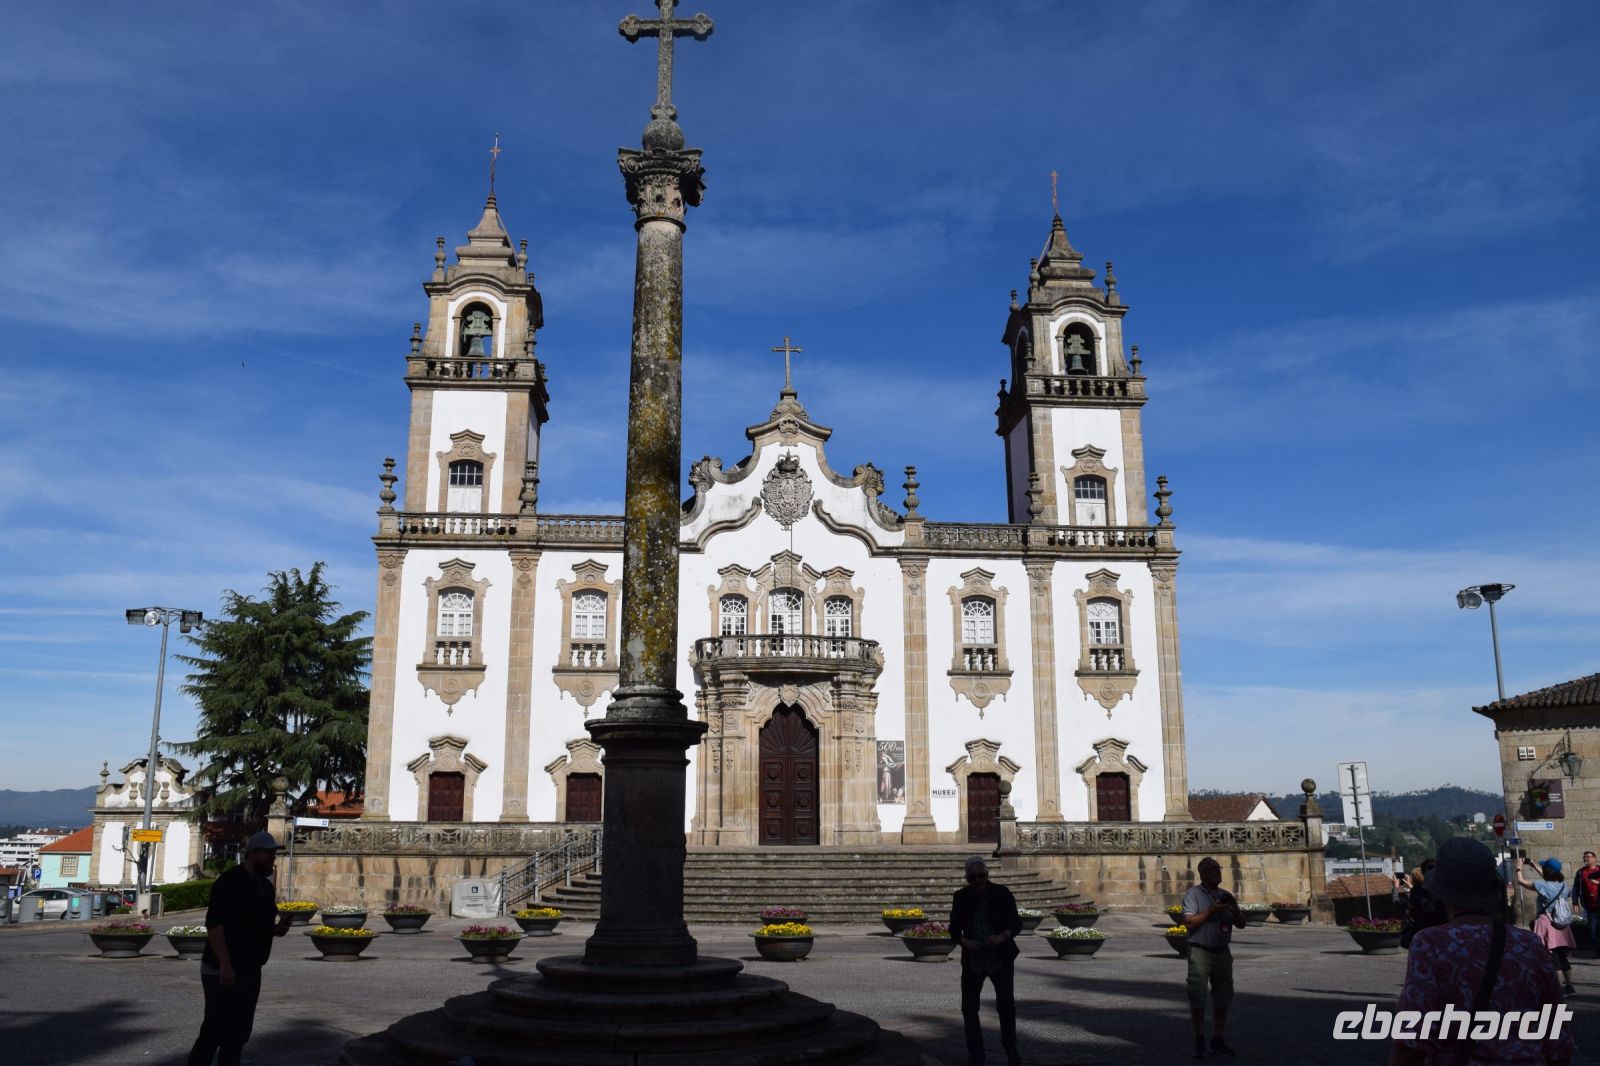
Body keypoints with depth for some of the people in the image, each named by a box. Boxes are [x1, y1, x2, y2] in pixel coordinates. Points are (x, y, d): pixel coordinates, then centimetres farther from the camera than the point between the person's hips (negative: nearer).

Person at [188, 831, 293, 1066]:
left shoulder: (265, 886, 13)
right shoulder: (230, 882, -13)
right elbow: (214, 924, -20)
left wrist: (277, 928, 0)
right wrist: (225, 965, -26)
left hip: (250, 972, 9)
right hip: (223, 973, -9)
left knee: (239, 1035, 12)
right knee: (214, 1033, -6)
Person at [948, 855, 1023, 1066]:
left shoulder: (1002, 893, -7)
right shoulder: (961, 897, -3)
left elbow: (1016, 924, -4)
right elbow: (954, 929, 2)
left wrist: (1002, 936, -23)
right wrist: (964, 941, -19)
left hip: (1001, 958, -2)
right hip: (972, 959, 2)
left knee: (1006, 1004, -10)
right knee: (969, 1007, 3)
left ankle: (1010, 1047, 15)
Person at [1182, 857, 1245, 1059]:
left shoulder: (1226, 896, 12)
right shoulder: (1193, 894, -3)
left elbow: (1241, 924, 13)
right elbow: (1189, 921, -14)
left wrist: (1234, 911, -8)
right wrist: (1211, 910, -20)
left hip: (1222, 952, 5)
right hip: (1200, 952, -5)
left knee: (1223, 998, 10)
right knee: (1198, 997, -4)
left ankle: (1217, 1039, 20)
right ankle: (1199, 1040, 5)